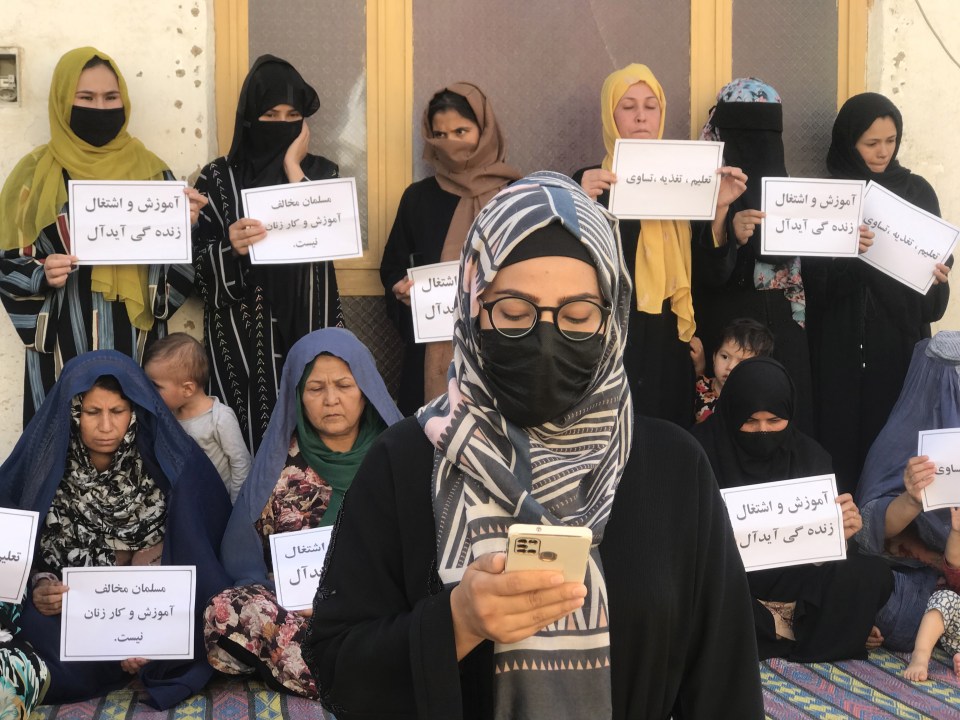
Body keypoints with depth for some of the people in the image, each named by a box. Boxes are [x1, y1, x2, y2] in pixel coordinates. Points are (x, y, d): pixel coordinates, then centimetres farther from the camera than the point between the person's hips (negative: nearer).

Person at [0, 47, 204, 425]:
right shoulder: (35, 173, 2)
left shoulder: (150, 170, 7)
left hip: (136, 343, 1)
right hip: (65, 346, -1)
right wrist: (43, 276, -16)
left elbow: (179, 265, 9)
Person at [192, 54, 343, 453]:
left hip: (308, 333, 2)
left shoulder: (320, 172, 9)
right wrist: (232, 248, -23)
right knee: (249, 442, -6)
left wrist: (293, 166, -6)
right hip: (241, 339, -1)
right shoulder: (219, 178, 2)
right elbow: (199, 267, -2)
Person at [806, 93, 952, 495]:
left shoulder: (917, 191, 9)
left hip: (902, 339, 3)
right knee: (845, 436, -4)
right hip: (844, 344, -2)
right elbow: (815, 279, -6)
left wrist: (937, 276, -9)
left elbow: (939, 258, 13)